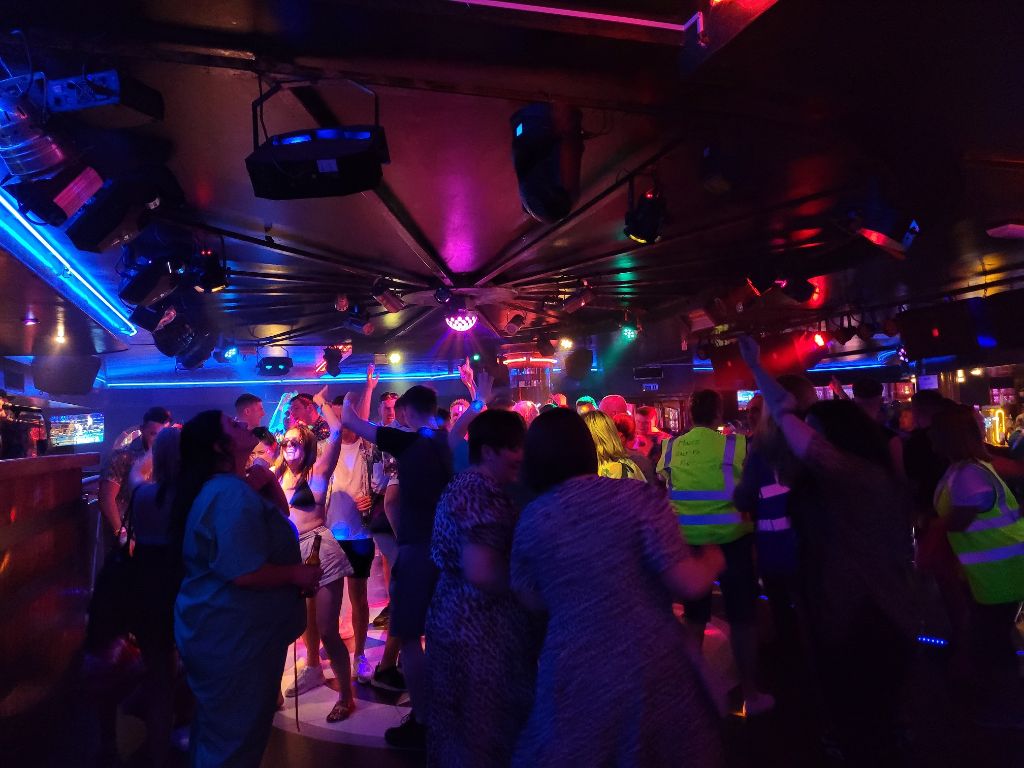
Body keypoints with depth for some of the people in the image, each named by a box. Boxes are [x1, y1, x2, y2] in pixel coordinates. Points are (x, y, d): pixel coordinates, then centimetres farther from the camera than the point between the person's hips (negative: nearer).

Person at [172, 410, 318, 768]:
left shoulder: (219, 488, 9)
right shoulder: (233, 493, -25)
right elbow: (245, 573, -32)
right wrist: (296, 574, -18)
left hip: (220, 631, 11)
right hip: (235, 637, -11)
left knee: (215, 730, 26)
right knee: (235, 738, 6)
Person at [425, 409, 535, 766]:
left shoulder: (463, 485, 11)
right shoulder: (482, 493, -22)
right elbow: (482, 573, -30)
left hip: (454, 619, 10)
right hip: (482, 629, -10)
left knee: (458, 722, 22)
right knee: (486, 726, 5)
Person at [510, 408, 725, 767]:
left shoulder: (530, 518, -5)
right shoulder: (639, 497, -15)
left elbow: (533, 603, 3)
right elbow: (690, 585, -16)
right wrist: (712, 561, 5)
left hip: (574, 674, 2)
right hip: (650, 666, -1)